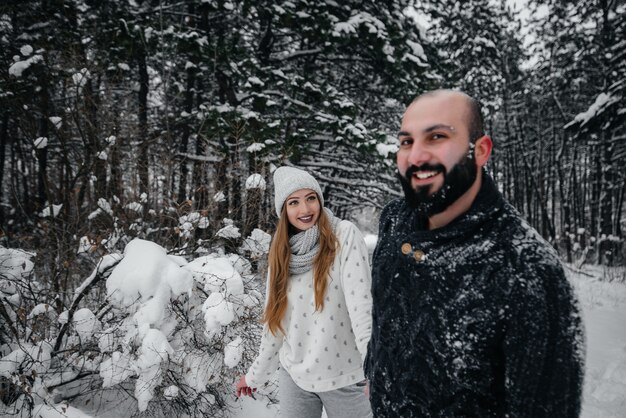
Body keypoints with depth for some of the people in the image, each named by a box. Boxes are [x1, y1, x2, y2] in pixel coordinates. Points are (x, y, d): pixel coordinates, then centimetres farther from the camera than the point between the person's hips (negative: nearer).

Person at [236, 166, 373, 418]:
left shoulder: (345, 235, -11)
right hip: (294, 376, 4)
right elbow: (274, 321, 10)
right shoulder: (282, 254, 3)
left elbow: (361, 302, -20)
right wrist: (255, 375, 16)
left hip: (344, 377, -4)